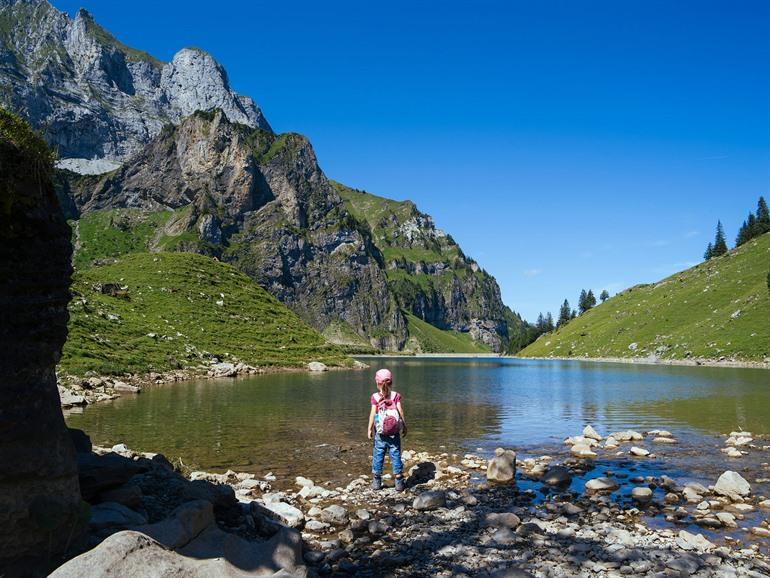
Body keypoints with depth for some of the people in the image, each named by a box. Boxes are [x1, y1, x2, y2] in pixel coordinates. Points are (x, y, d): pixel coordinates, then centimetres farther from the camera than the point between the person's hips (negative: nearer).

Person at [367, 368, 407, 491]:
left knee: (378, 455, 10)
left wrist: (369, 429, 1)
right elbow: (400, 412, -6)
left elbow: (373, 414, -7)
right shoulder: (396, 395, -4)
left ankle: (376, 482, 17)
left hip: (380, 431, 0)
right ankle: (399, 483, 11)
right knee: (396, 455, 7)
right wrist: (404, 426, 4)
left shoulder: (375, 397, -6)